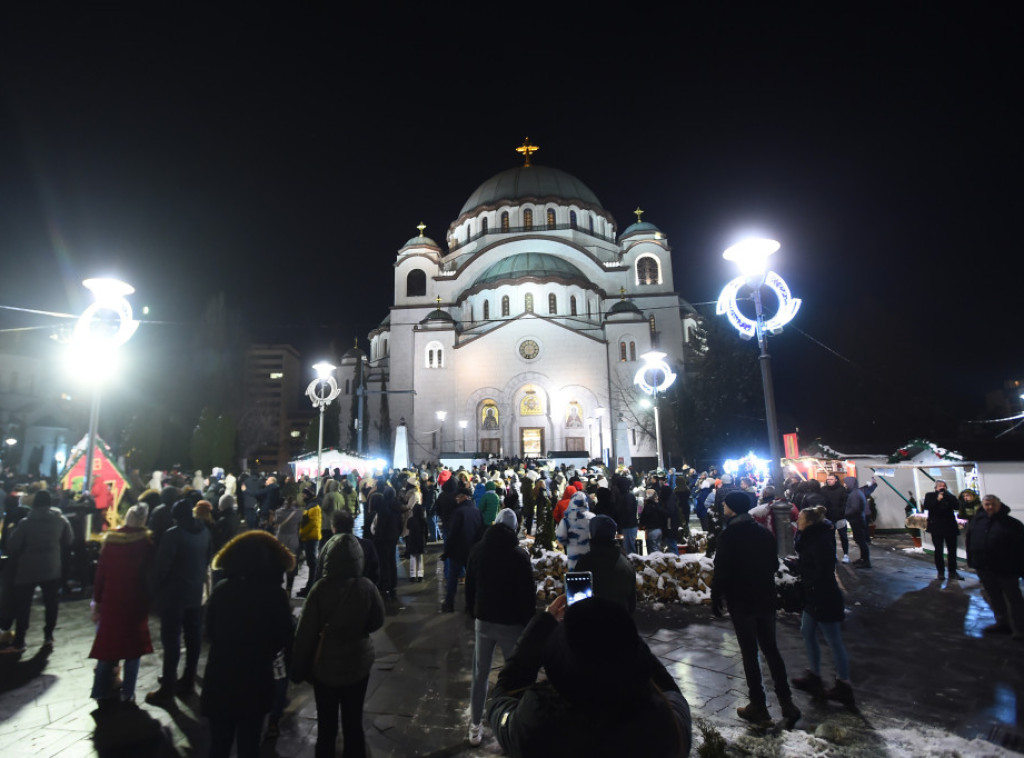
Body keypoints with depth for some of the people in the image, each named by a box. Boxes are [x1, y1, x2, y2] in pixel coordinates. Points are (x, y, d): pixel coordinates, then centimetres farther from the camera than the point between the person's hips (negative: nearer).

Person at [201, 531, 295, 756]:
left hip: (220, 675, 2)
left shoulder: (221, 589, -11)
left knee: (219, 742, 20)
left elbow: (210, 632, 2)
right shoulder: (275, 594, -18)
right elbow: (284, 639, -8)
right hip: (256, 678, -2)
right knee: (248, 743, 17)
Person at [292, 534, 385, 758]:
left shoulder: (321, 588, -20)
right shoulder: (366, 587, -17)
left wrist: (298, 668, 0)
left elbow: (305, 632, -13)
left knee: (326, 724, 17)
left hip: (325, 665, -1)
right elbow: (377, 621, -3)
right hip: (357, 663, 1)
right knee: (353, 722, 16)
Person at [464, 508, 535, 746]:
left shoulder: (477, 550, -1)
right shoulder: (519, 555, -17)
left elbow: (469, 586, 10)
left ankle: (475, 726, 25)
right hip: (511, 622, -4)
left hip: (483, 620, 5)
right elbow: (528, 593, -12)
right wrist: (530, 623, -1)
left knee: (480, 674, 16)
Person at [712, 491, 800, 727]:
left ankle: (758, 705, 14)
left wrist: (715, 597, -7)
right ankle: (786, 702, 17)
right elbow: (774, 565, 11)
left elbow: (722, 571, -18)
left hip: (741, 602, -6)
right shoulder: (763, 532, 2)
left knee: (749, 653, 6)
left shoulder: (728, 535, -17)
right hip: (766, 599, 6)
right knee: (770, 649, 17)